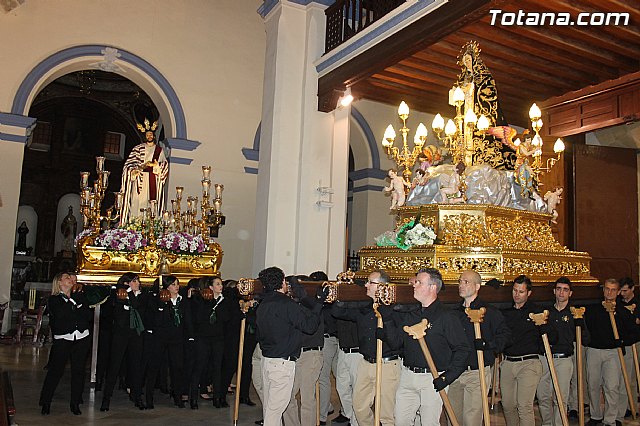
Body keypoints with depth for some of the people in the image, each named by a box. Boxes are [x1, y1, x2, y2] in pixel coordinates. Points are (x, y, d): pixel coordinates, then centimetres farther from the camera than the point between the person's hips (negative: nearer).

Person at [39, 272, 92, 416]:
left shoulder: (79, 296, 12)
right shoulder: (54, 300, 5)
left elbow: (88, 315, 3)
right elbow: (61, 314, -10)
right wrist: (73, 302, -5)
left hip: (82, 338, 3)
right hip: (62, 339, -3)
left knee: (78, 371, 4)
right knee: (55, 370, -5)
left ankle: (75, 403, 14)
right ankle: (45, 403, 10)